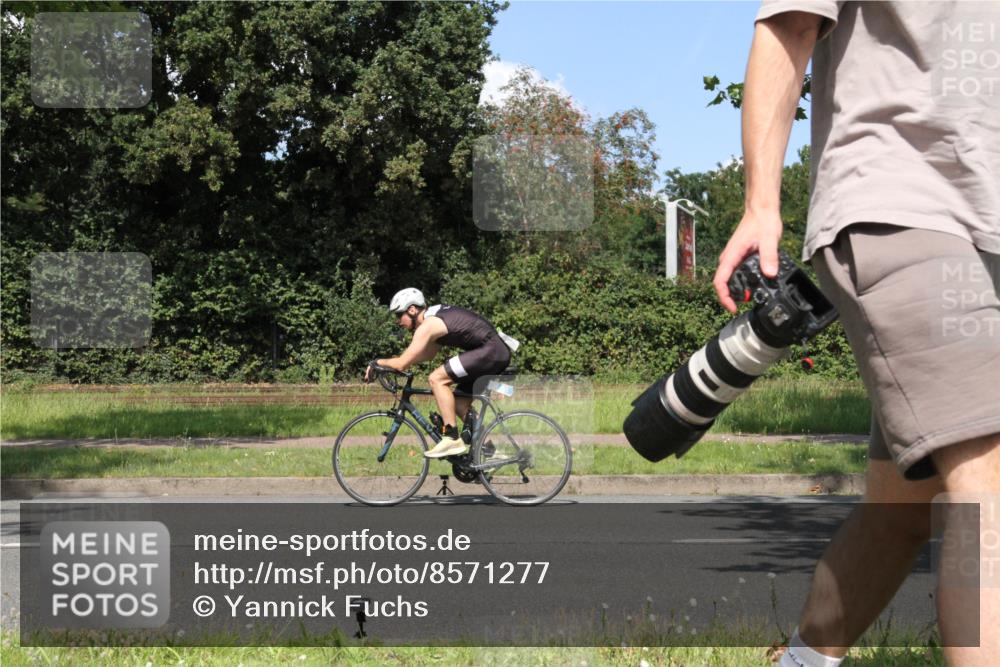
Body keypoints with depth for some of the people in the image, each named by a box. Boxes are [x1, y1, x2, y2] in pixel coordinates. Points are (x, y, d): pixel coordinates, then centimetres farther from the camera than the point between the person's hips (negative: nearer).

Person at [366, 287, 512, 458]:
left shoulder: (427, 326, -12)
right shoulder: (436, 315, 17)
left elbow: (402, 364, -14)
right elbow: (429, 354, 29)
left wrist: (378, 362, 3)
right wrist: (396, 359, 20)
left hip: (489, 350, -10)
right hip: (499, 353, 10)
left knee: (437, 379, -13)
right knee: (459, 402, 16)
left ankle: (452, 440, -13)